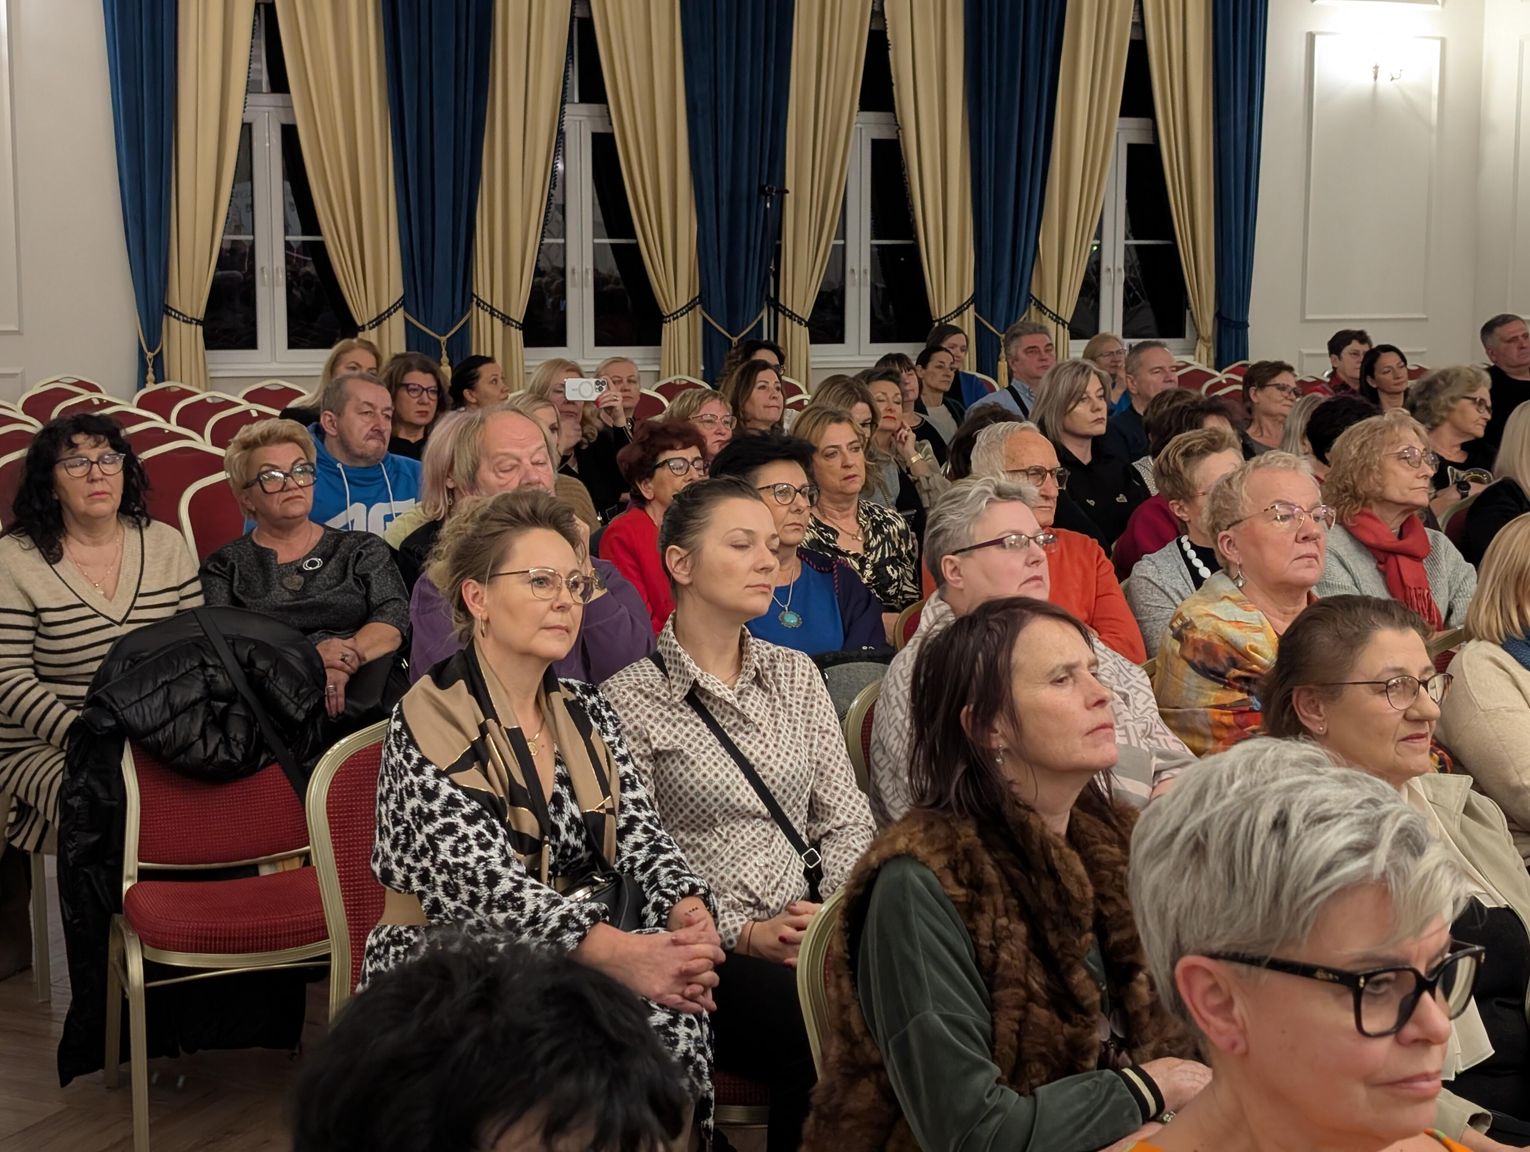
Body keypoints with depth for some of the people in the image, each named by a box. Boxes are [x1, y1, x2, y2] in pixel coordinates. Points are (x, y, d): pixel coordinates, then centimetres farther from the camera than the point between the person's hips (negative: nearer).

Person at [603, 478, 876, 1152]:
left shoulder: (795, 674, 16)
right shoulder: (630, 701, -2)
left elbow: (845, 819, 12)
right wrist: (745, 935, -16)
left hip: (812, 929, 5)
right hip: (710, 948, -5)